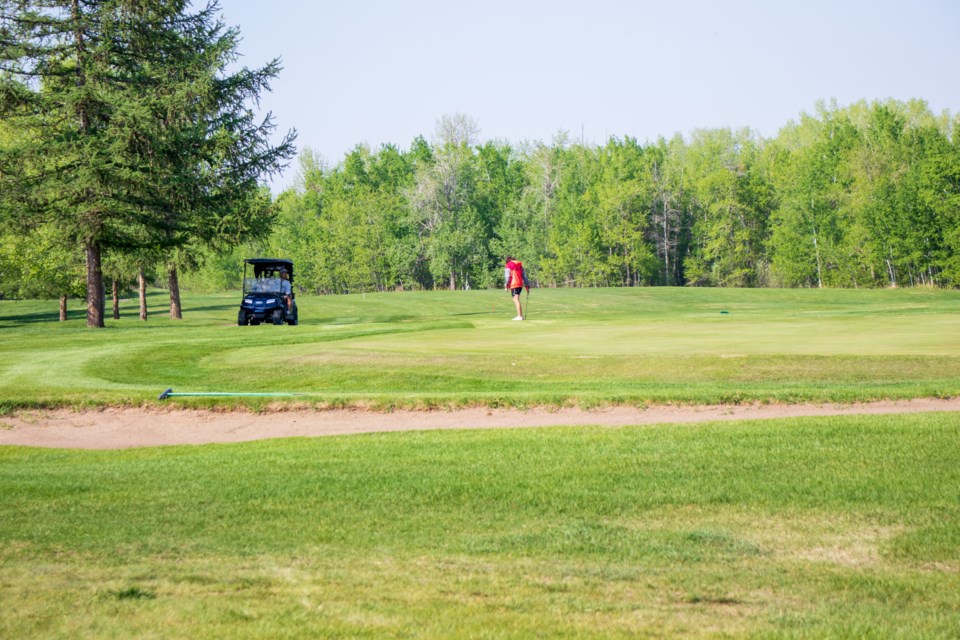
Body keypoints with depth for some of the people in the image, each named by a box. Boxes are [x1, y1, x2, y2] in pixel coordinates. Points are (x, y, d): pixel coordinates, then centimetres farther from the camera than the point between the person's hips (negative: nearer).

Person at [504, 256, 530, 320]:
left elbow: (507, 276, -8)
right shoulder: (520, 265, 18)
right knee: (517, 300, 16)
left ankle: (520, 316, -15)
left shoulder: (508, 266, 2)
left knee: (516, 300, -8)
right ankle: (520, 315, 14)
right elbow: (524, 276, 16)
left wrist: (506, 285, -8)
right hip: (520, 284, 6)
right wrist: (527, 285, 18)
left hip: (513, 285, -6)